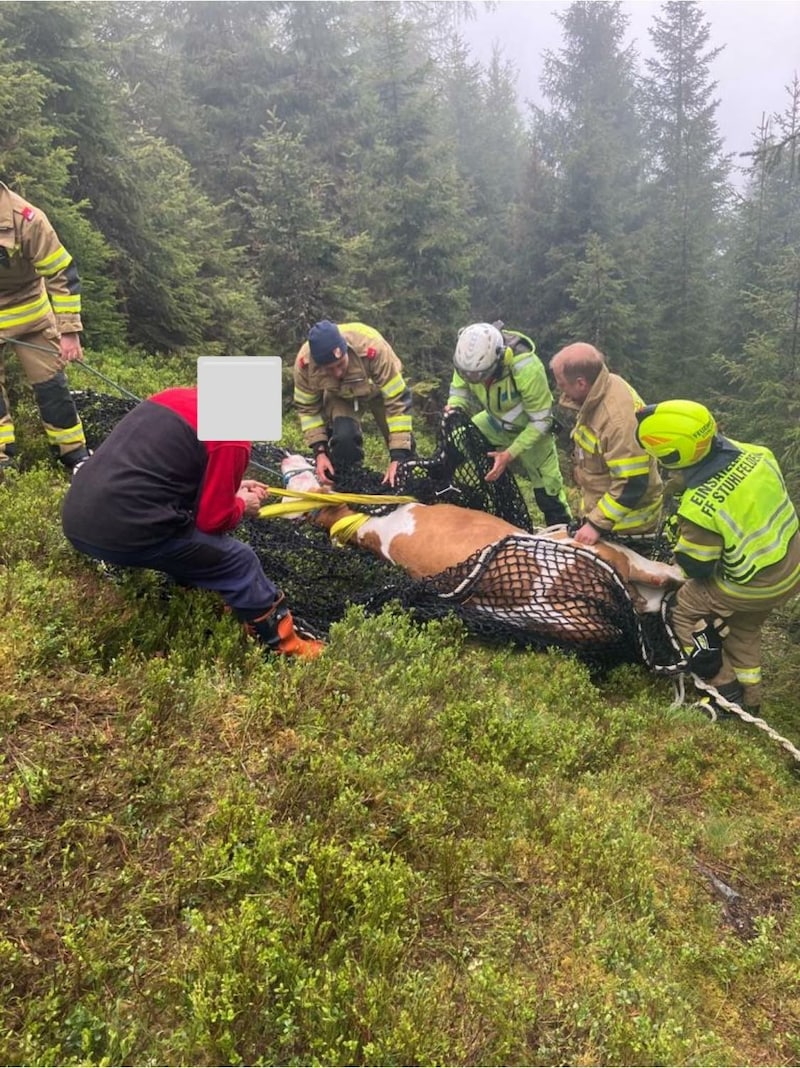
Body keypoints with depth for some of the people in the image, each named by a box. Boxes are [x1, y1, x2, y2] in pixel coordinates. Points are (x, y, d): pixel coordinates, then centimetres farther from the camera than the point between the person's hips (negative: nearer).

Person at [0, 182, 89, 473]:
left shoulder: (25, 217, -22)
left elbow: (62, 273, -18)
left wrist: (69, 329, -19)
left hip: (28, 315, -2)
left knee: (50, 382, 4)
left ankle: (75, 454, 13)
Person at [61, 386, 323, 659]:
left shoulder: (175, 396, 16)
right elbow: (213, 520, -3)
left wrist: (229, 487, 30)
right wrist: (241, 504, 17)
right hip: (126, 532, -8)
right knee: (240, 561, 8)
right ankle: (282, 640, 21)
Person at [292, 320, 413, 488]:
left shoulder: (372, 348, -44)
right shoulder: (304, 362, -34)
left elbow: (397, 400, -39)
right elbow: (307, 407, -16)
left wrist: (397, 458, -42)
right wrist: (320, 451, -24)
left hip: (379, 389, 0)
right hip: (338, 395, 1)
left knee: (403, 443, -8)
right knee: (343, 437, -27)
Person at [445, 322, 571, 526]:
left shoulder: (527, 369, -40)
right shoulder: (470, 355, -26)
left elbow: (541, 421, -28)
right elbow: (459, 388, -6)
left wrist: (510, 454, -32)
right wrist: (454, 407, -29)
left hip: (530, 430, -5)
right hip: (495, 422, 5)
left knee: (548, 493, 0)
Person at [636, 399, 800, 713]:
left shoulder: (701, 506, -32)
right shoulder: (752, 453, -12)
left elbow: (695, 566, -18)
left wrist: (680, 550, 4)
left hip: (755, 586, -7)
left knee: (685, 610, 14)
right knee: (743, 626, 29)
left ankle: (727, 692, 22)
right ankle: (749, 697, 45)